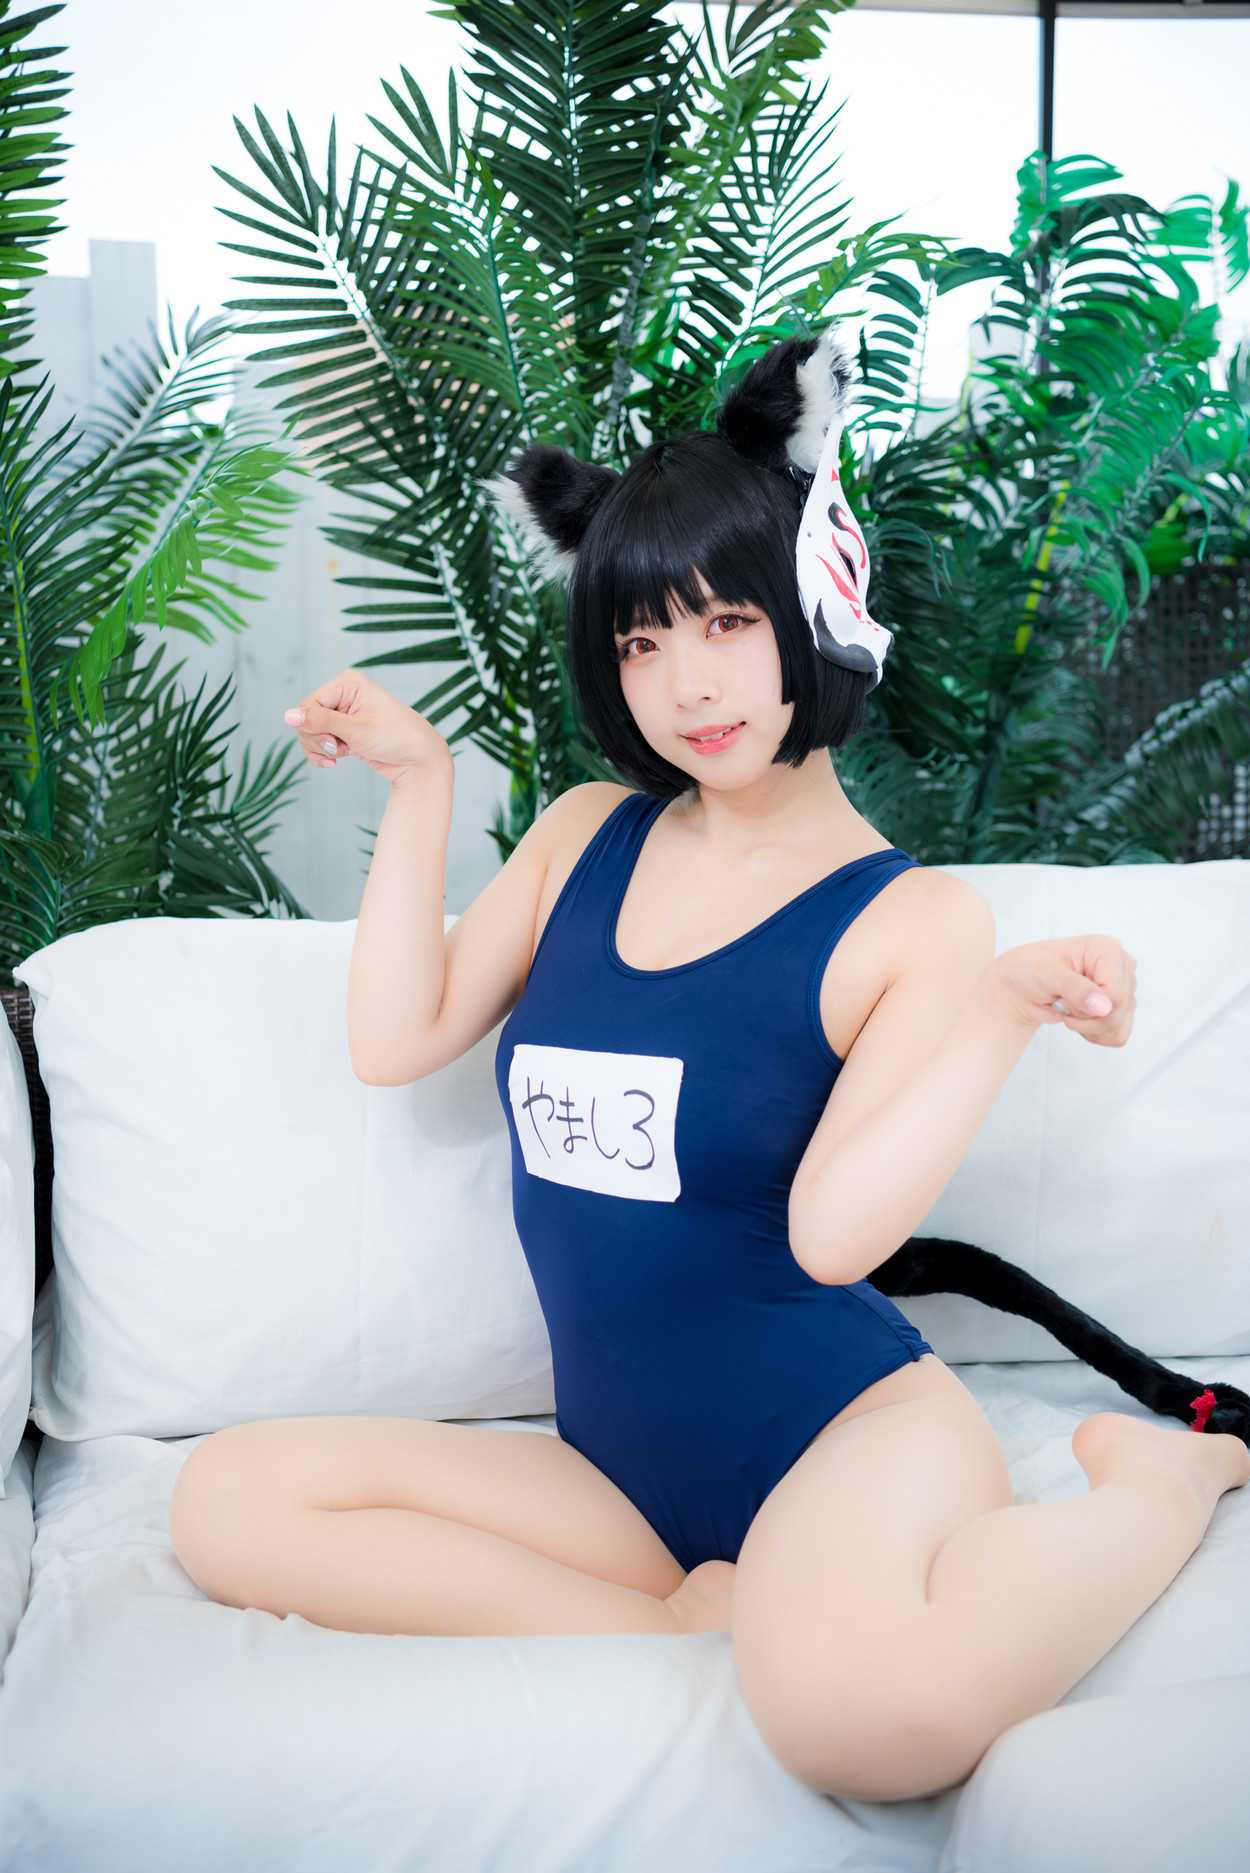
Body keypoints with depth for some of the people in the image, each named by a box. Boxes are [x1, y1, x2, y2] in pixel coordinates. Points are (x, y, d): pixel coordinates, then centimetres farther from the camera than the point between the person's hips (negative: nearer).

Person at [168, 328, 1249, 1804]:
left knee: (863, 1706, -39)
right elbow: (396, 1042, 5)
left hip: (846, 1428, -5)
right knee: (227, 1503, -14)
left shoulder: (909, 917, -5)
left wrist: (1004, 1008, -24)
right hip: (621, 1471, 5)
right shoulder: (588, 835, 10)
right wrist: (420, 781, 4)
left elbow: (835, 1227, -16)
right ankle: (704, 1622, -13)